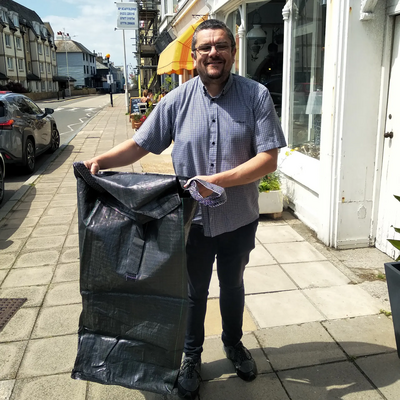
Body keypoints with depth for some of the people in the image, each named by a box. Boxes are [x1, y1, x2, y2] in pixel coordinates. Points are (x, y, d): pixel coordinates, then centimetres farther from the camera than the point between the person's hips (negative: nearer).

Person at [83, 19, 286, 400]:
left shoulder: (256, 96, -10)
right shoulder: (177, 101, -6)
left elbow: (268, 158, -16)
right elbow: (140, 144, -3)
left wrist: (217, 181, -25)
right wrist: (101, 160, -19)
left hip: (239, 220, 0)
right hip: (193, 219, 0)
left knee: (232, 285, 22)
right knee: (195, 291, 17)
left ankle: (233, 342, 49)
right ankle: (191, 356, 41)